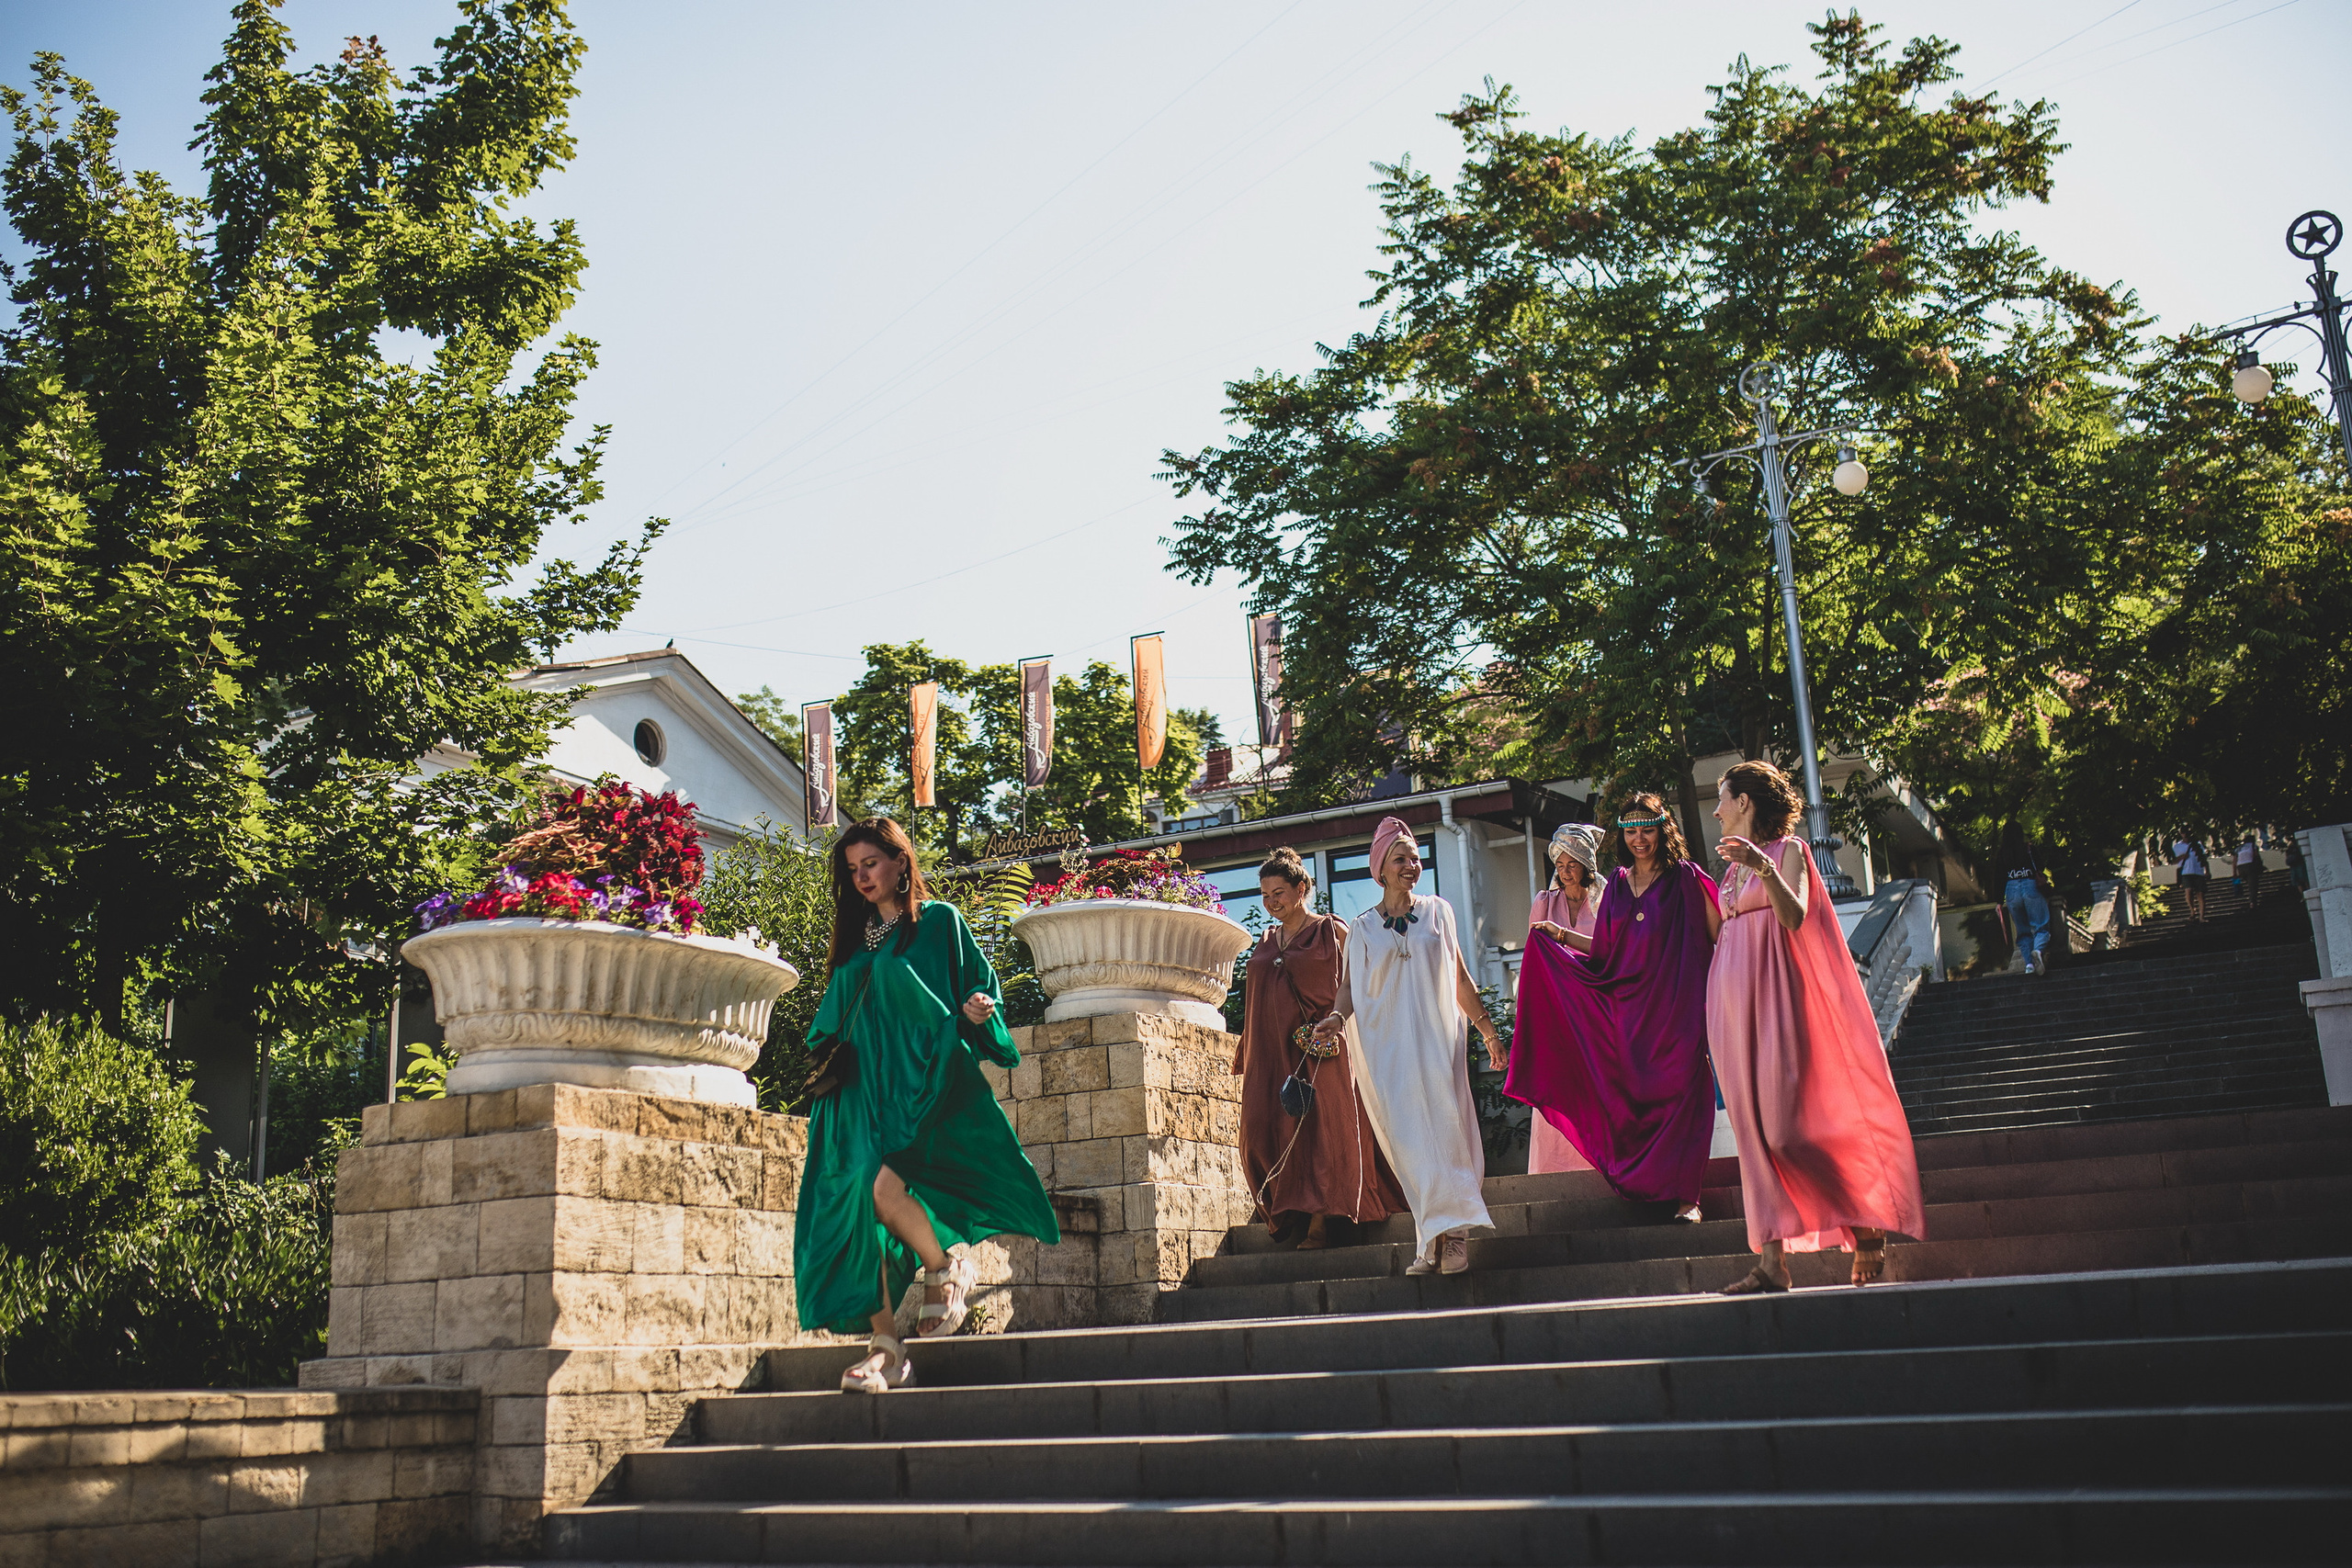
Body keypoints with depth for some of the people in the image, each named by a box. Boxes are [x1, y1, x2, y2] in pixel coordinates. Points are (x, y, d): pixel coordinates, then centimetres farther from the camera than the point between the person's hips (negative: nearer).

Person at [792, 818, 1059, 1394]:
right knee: (859, 1208, -7)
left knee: (887, 1188, -24)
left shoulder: (939, 921, 4)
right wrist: (823, 1059, 8)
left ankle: (946, 1269, 5)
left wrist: (975, 1010, -17)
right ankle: (885, 1347, -2)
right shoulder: (855, 937, 18)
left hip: (924, 1080, -5)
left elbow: (977, 981, 4)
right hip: (864, 1091, 5)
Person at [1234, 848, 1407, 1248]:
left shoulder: (1333, 931, 2)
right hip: (1270, 1050, 5)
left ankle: (1318, 1222, -6)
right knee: (1264, 1132, -3)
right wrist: (1244, 1054, 15)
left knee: (1320, 1129, -8)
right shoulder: (1266, 941, 17)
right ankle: (1287, 1213, 8)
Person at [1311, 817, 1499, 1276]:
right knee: (1408, 1137, -6)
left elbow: (1460, 978, 16)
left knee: (1444, 1126, -11)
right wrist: (1337, 1016, -14)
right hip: (1386, 1047, 0)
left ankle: (1450, 1233, -10)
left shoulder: (1438, 912, 12)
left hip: (1436, 1040, 0)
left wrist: (1487, 1029, 15)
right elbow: (1349, 986, 7)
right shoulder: (1362, 928, 11)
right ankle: (1439, 1237, -3)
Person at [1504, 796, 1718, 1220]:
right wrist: (1561, 935, 12)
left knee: (1679, 1093, -6)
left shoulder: (1685, 879, 1)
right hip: (1627, 1007, 4)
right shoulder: (1617, 885, 14)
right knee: (1633, 1097, 1)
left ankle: (1686, 1196, -2)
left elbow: (1720, 936, -3)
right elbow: (1606, 949, 17)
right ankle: (1643, 1187, 10)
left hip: (1676, 1006, -4)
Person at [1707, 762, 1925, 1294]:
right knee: (1754, 1127, 0)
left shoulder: (1788, 851, 1)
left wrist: (1765, 869, -28)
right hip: (1732, 999, 7)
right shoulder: (1733, 864, 21)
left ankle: (1867, 1224, 4)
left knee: (1785, 1124, -14)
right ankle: (1772, 1262, -3)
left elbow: (1795, 918, -18)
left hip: (1775, 993, -7)